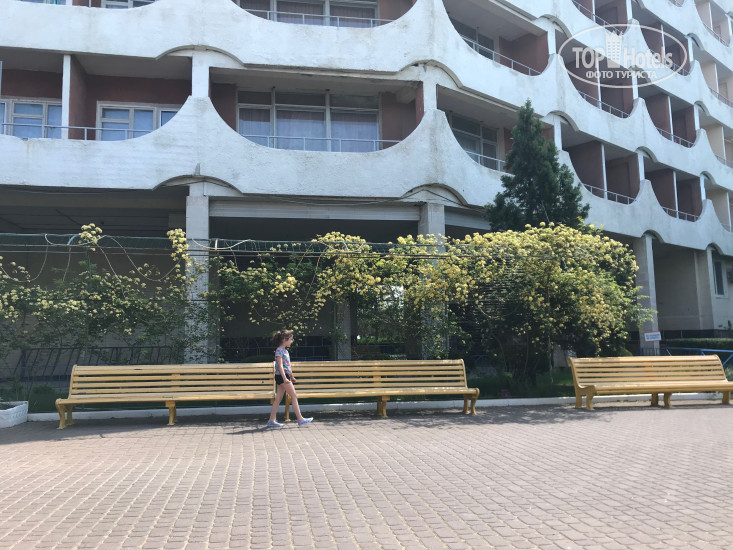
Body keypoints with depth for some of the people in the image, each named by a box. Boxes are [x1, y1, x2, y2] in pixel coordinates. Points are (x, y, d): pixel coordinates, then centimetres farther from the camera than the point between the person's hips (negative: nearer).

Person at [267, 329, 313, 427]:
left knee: (278, 399, 8)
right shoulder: (279, 350, -13)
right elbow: (280, 365, -20)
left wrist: (292, 377, 29)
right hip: (281, 376, -9)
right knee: (294, 396, -5)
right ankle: (300, 419, -2)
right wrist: (285, 378, -26)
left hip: (285, 376, 9)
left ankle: (272, 420, 9)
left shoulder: (285, 351, 16)